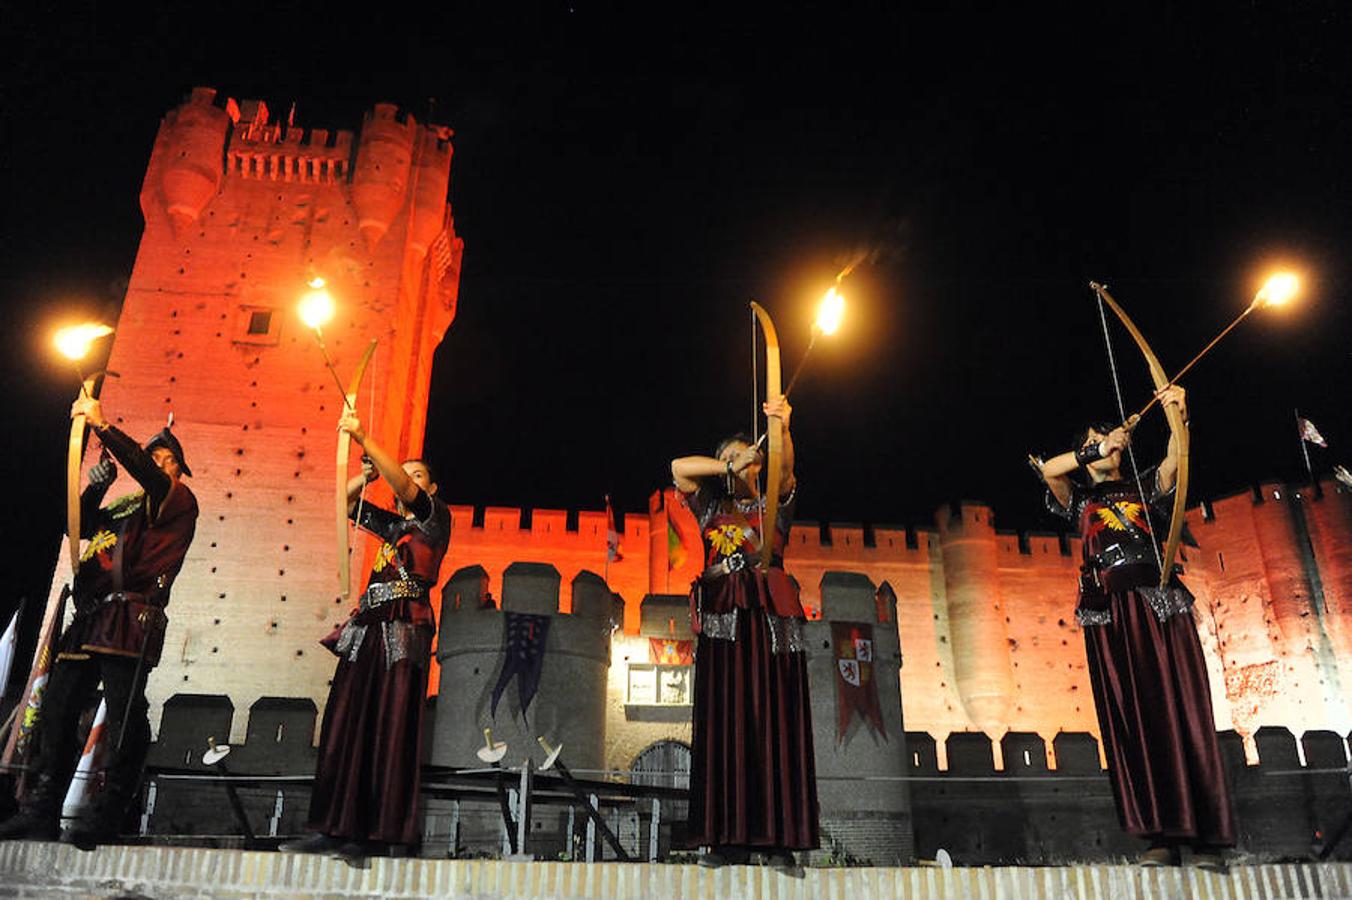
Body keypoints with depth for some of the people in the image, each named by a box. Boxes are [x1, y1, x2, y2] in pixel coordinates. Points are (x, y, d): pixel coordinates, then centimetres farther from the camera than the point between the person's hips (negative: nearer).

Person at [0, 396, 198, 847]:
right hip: (90, 619, 8)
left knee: (124, 717, -11)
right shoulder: (124, 506, 27)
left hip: (130, 619, -8)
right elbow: (80, 525, 24)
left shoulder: (179, 501, 5)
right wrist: (96, 485, 11)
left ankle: (106, 816, -5)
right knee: (57, 709, 4)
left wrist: (102, 425, -14)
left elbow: (148, 474, -12)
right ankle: (39, 811, 10)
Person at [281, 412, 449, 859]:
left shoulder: (434, 518, 5)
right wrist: (366, 473, 8)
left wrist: (363, 437, -14)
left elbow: (403, 485, -10)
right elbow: (345, 502, 26)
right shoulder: (391, 525, 24)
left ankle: (382, 836, -8)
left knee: (391, 730, -9)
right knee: (346, 727, 2)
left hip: (404, 632, -7)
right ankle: (336, 831, 5)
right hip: (368, 629, 7)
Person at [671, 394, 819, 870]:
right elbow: (680, 467, 7)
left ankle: (779, 837, -8)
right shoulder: (710, 508, 20)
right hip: (722, 619, 1)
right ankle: (727, 838, -7)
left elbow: (785, 469, -3)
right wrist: (729, 467, 5)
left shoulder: (773, 506, 17)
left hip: (770, 616, -1)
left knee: (774, 720, -6)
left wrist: (782, 430, -22)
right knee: (723, 723, -6)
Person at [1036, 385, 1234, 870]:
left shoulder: (1145, 490, 21)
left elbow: (1174, 461, 1)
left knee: (1180, 708, -8)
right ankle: (1161, 836, -9)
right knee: (1129, 716, -7)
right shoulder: (1081, 499, 21)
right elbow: (1050, 470, 2)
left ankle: (1208, 835, -8)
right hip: (1109, 608, 0)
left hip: (1159, 602, 0)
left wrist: (1179, 417, -17)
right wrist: (1097, 450, -7)